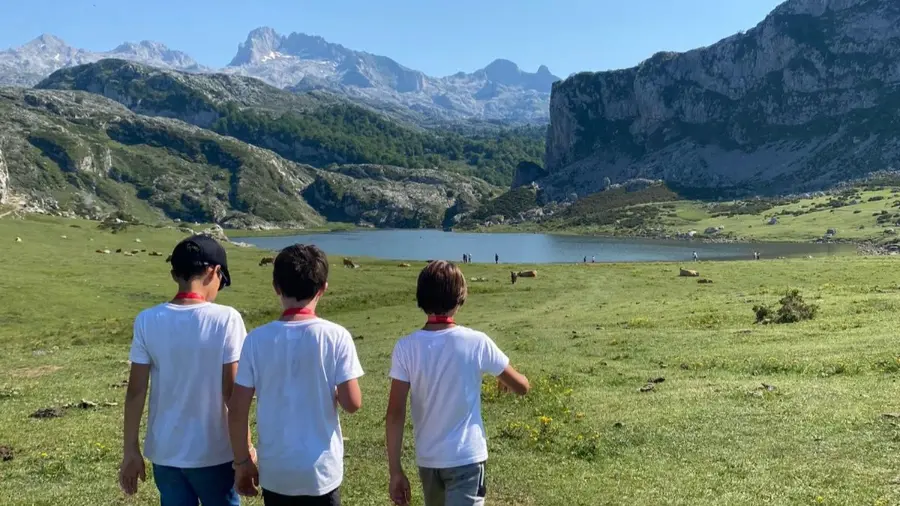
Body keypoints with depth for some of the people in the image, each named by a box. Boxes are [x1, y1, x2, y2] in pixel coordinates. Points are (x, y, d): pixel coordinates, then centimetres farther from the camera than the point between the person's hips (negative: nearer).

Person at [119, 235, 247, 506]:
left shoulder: (147, 321, -6)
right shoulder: (226, 319, -15)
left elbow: (136, 391, -3)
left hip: (165, 452, 3)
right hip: (213, 452, -3)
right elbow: (232, 392, -13)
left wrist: (130, 450, 6)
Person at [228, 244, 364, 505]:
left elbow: (237, 411, -5)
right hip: (321, 469, -2)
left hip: (275, 470, 2)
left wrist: (242, 461, 8)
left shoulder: (257, 339, -7)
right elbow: (352, 403, -12)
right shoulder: (336, 337, -12)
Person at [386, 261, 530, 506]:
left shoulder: (406, 348, -9)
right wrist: (504, 375, 24)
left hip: (427, 459, 3)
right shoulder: (477, 342, -12)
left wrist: (395, 471, -3)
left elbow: (395, 414, -10)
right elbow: (522, 386, 1)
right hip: (466, 457, -3)